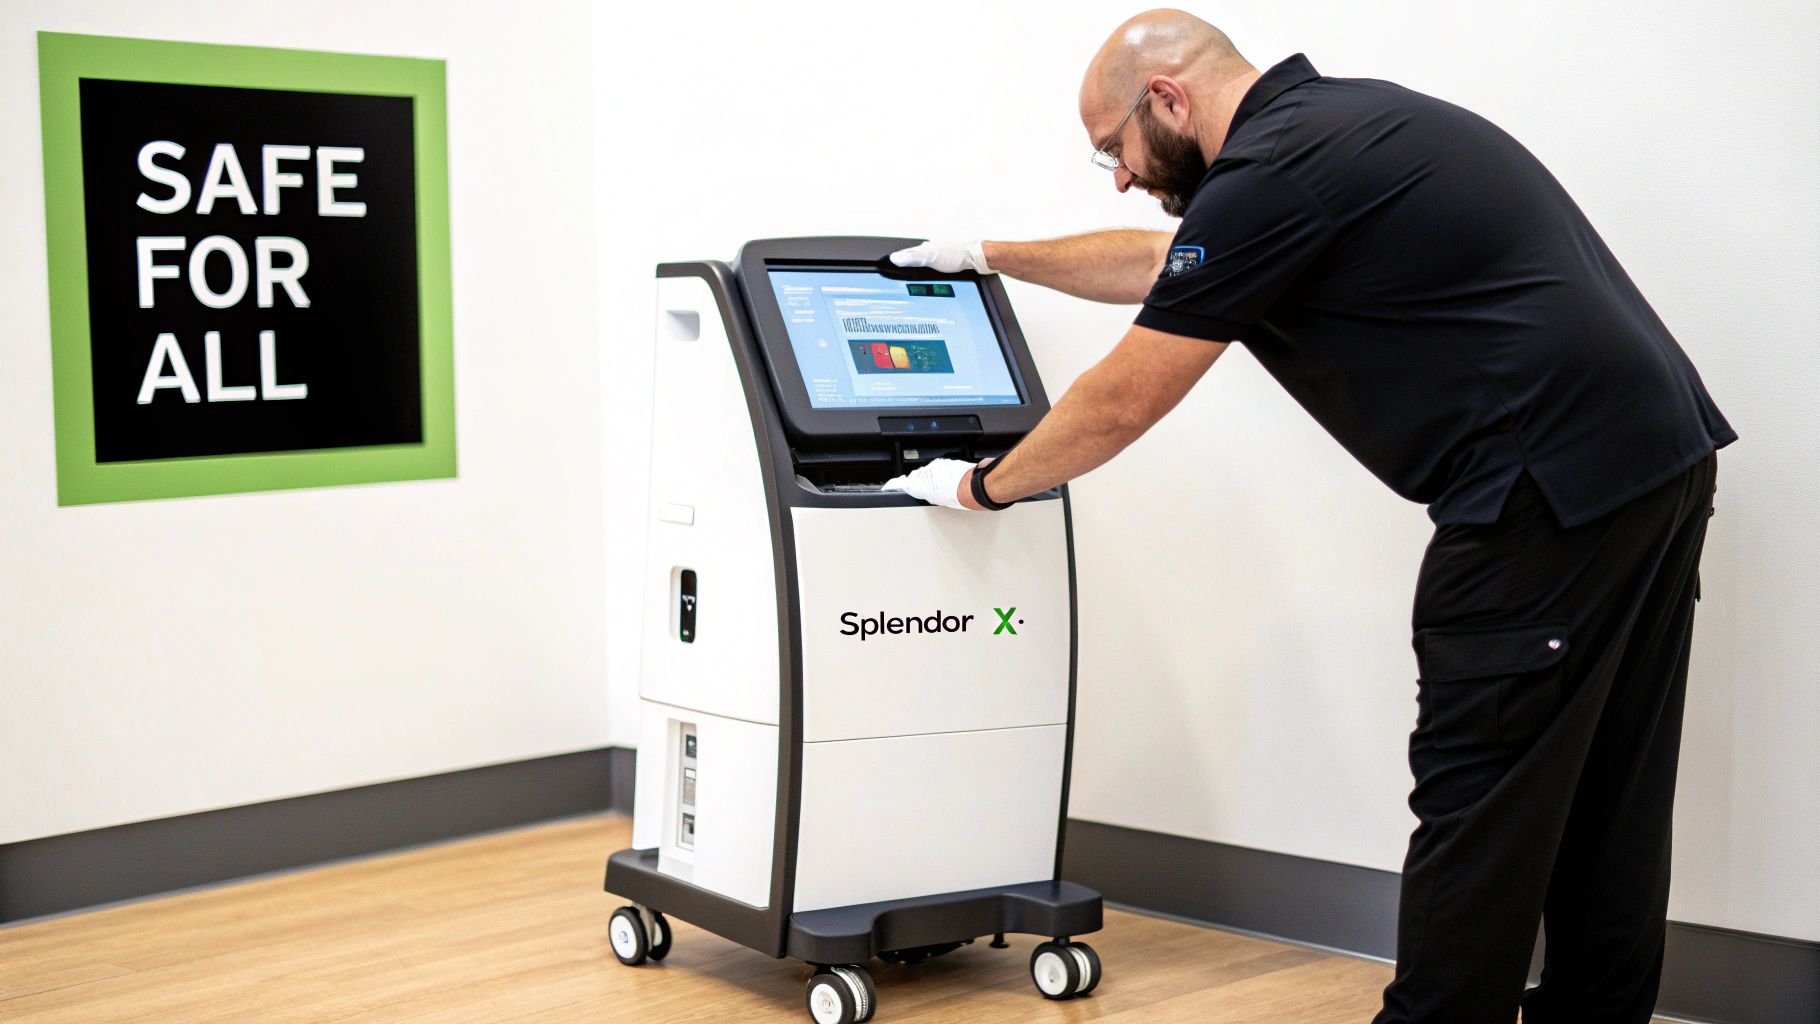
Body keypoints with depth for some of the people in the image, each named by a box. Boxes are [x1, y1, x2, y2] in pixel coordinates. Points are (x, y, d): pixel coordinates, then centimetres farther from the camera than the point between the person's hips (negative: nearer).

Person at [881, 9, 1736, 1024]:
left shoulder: (1273, 175, -12)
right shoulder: (1332, 122, 19)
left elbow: (1121, 402, -5)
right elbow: (1161, 263, 35)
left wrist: (981, 485, 12)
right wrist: (991, 254, 44)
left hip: (1553, 492, -10)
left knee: (1477, 805, -1)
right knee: (1601, 798, 15)